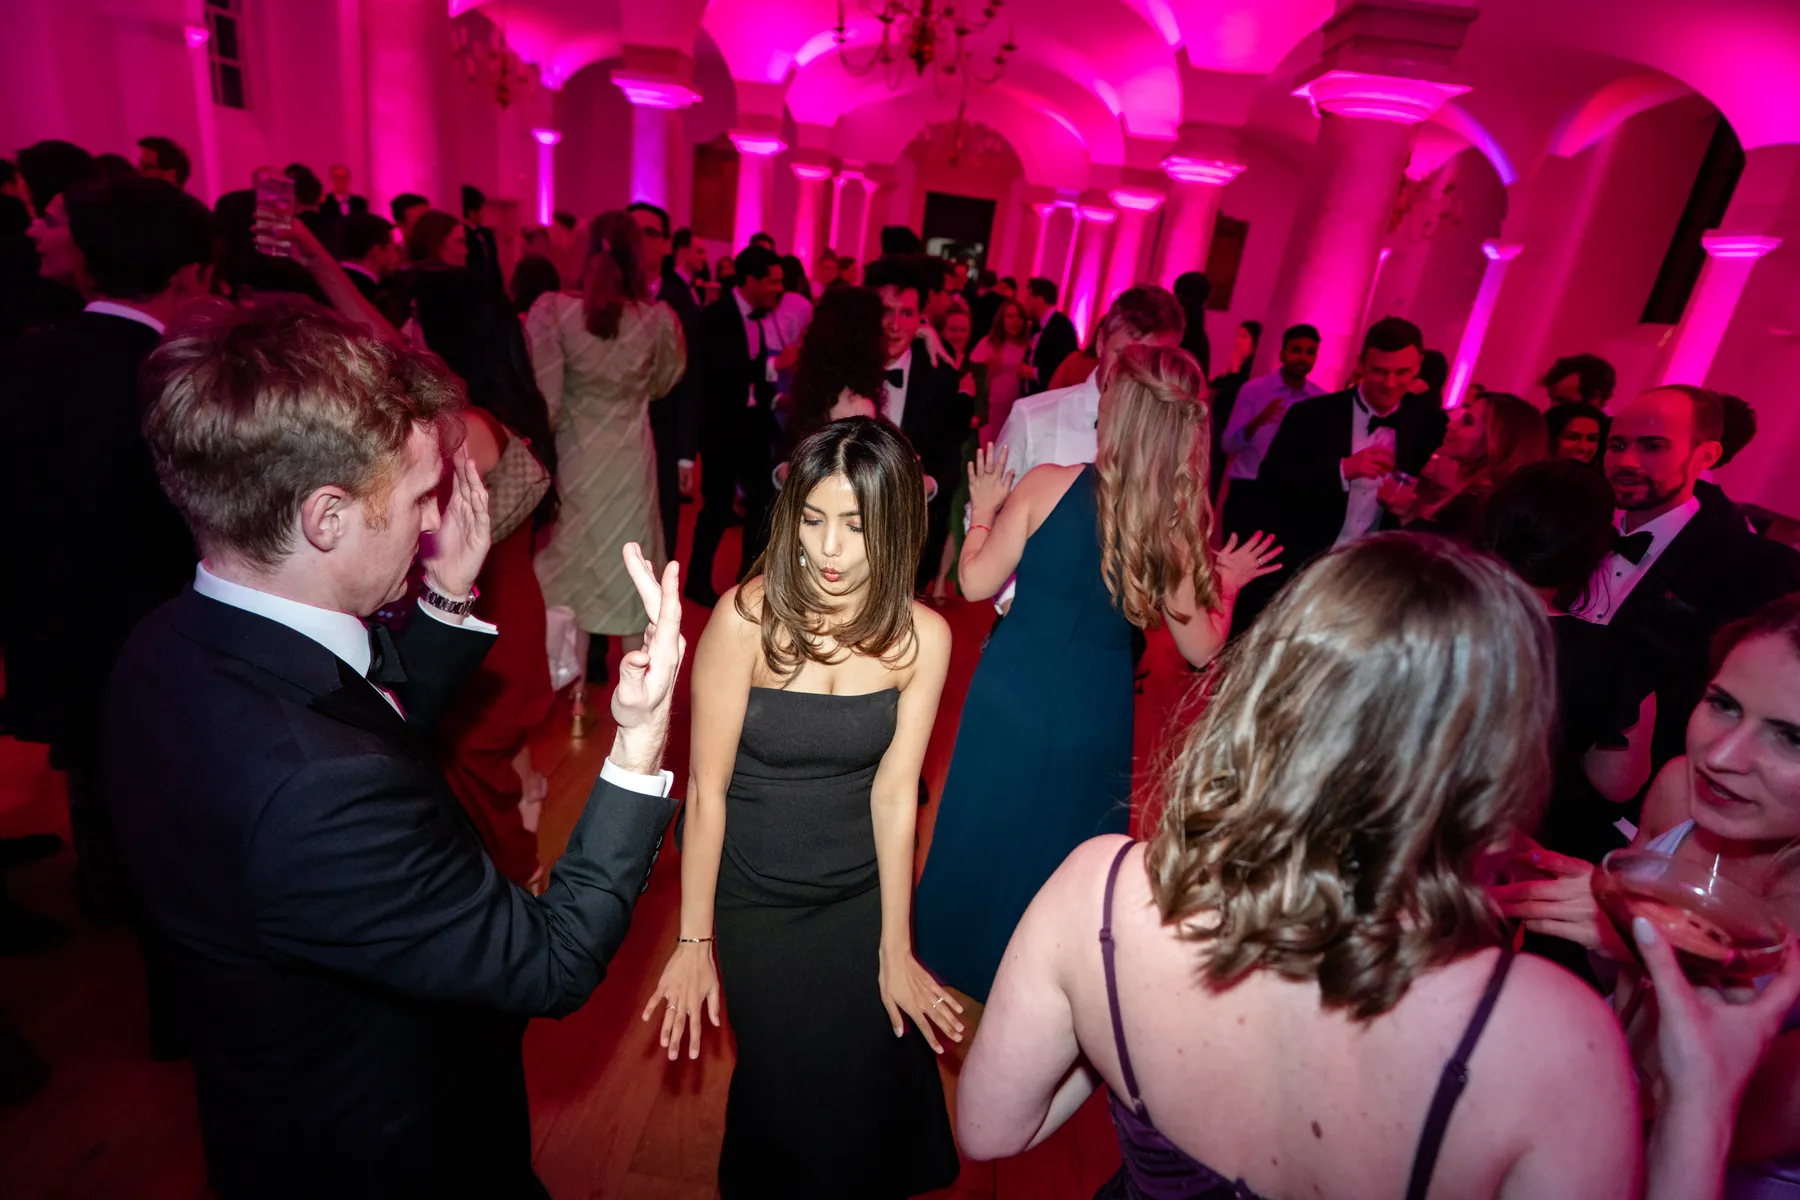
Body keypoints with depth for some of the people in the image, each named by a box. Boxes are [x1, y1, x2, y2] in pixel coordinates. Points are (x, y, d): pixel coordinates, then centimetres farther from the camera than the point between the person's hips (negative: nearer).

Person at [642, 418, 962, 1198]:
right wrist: (694, 941, -10)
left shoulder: (921, 637, -14)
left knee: (870, 1092, 19)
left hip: (865, 895, 2)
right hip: (756, 901, -2)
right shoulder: (746, 618, -23)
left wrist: (895, 951, -8)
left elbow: (893, 793, -12)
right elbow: (706, 789, -17)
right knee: (784, 1097, 19)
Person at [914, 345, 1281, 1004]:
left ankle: (951, 952, 46)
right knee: (1061, 837, 24)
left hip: (1012, 689, 0)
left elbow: (977, 582, -11)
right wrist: (1227, 586, 13)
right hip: (1096, 709, 1)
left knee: (983, 824, 22)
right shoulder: (1181, 525, -12)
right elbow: (1202, 649, -5)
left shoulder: (1048, 484, -17)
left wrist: (984, 511, 6)